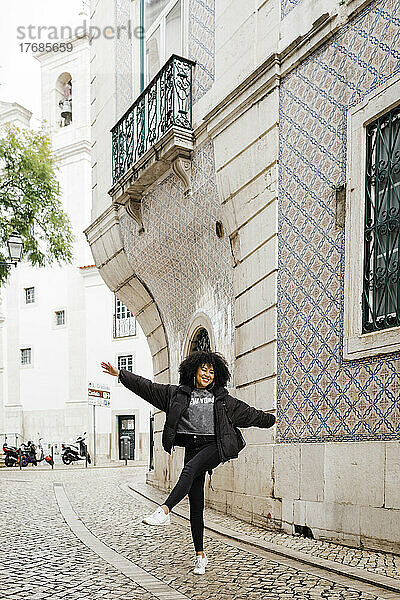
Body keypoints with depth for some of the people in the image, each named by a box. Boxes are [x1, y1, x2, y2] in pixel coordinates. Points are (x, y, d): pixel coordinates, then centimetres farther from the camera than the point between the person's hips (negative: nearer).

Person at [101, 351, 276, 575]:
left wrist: (270, 420, 33)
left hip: (215, 447, -2)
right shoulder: (177, 393, 9)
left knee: (190, 469, -34)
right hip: (192, 448, 2)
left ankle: (165, 511, -44)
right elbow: (147, 387, 8)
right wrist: (120, 374, 4)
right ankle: (201, 555, 8)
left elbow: (248, 413, 24)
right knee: (196, 505, 0)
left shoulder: (222, 398, 12)